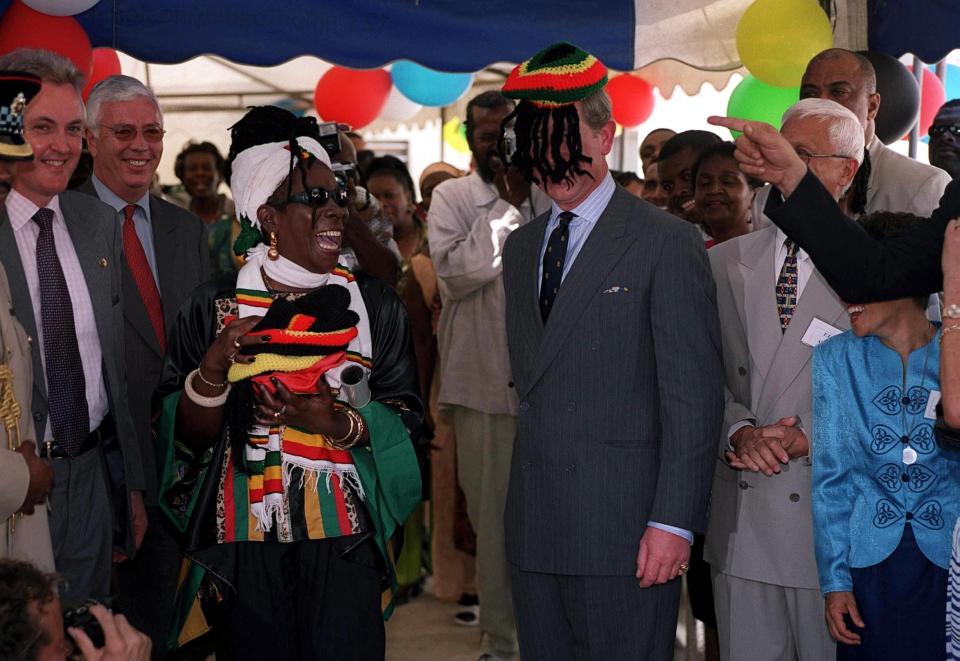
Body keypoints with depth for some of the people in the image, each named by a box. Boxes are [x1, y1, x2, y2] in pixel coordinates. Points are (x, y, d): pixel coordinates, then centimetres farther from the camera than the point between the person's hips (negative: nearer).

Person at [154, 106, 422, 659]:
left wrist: (339, 423, -14)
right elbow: (189, 437, 1)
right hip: (243, 542, 0)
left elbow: (406, 416, 4)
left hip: (343, 538, 1)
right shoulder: (214, 307, 1)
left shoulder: (374, 304, 4)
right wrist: (213, 370, -18)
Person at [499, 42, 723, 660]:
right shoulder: (520, 247, 17)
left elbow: (694, 395, -9)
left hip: (623, 529, -6)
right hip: (534, 527, 6)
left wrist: (673, 522, -14)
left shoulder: (668, 243, -5)